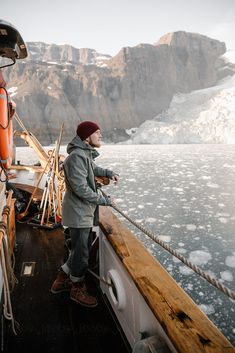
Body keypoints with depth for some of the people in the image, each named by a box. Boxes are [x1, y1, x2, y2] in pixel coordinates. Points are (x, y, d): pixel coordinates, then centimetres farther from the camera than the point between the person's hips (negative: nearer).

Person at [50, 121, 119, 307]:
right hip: (79, 213, -10)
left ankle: (62, 278, 39)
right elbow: (81, 188, -27)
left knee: (82, 248, 22)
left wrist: (109, 173, 15)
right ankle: (78, 288, 29)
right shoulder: (76, 156, -24)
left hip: (85, 211, 10)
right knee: (81, 252, 7)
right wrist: (105, 200, -18)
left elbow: (93, 168, 30)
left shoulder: (86, 154, 8)